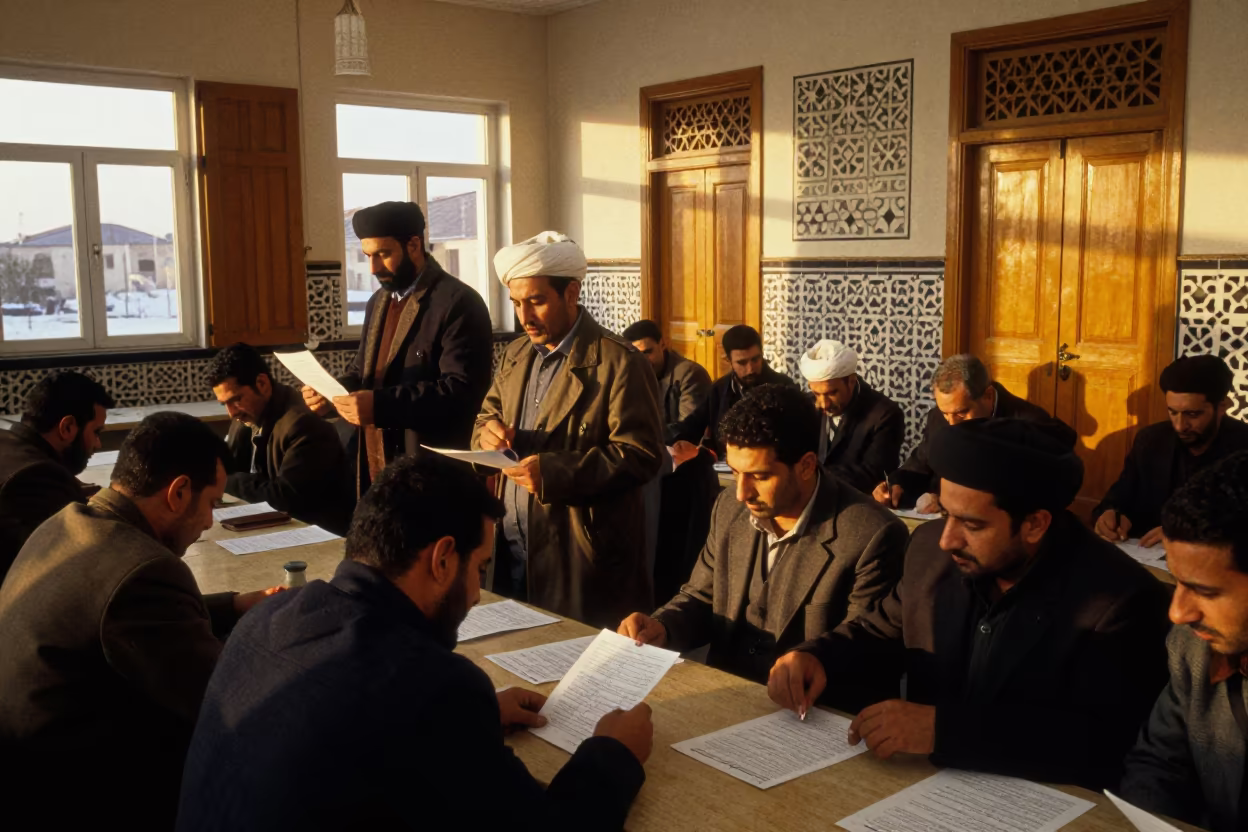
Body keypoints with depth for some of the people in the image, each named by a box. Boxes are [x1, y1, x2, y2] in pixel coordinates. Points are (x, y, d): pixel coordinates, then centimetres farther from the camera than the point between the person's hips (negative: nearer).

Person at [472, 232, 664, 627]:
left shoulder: (620, 363, -12)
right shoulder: (516, 355, 12)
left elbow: (641, 455, -17)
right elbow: (486, 418, 17)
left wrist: (555, 471, -26)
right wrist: (487, 432, -8)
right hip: (509, 553, 7)